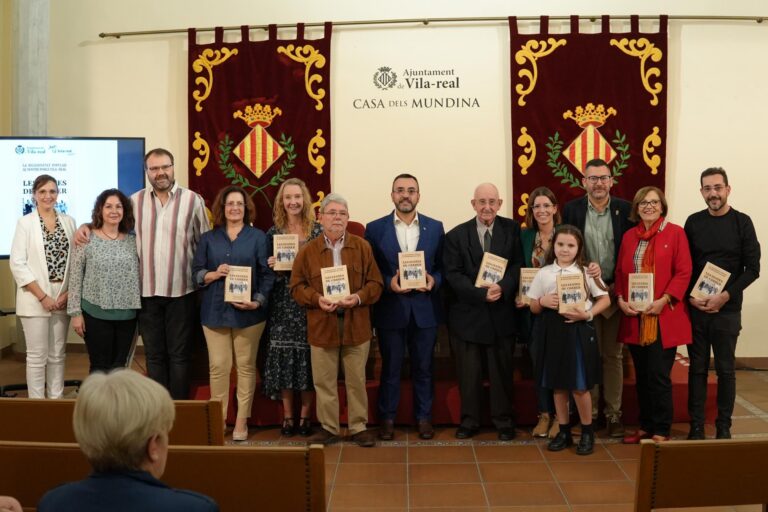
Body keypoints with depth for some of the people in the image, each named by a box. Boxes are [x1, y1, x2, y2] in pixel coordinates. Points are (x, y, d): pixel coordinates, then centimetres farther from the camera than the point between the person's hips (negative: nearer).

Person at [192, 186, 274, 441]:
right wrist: (214, 274, -12)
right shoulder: (208, 238, 10)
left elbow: (267, 274, 1)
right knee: (218, 366, 0)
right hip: (215, 311, 1)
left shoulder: (257, 237, 4)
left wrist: (258, 301, -12)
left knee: (246, 366, 5)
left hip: (248, 312, -1)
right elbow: (196, 272, 8)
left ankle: (242, 421, 14)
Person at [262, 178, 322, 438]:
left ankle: (305, 416, 14)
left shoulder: (318, 230, 2)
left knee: (308, 356, 1)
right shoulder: (273, 232, 6)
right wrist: (272, 267, -9)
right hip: (282, 304, 1)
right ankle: (287, 416, 14)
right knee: (283, 355, 2)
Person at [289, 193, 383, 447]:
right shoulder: (307, 250, 2)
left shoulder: (362, 247, 2)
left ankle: (358, 426, 22)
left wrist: (359, 297, -18)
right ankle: (328, 427, 22)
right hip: (322, 326, 0)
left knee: (356, 381, 9)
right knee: (324, 381, 9)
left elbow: (375, 283, 0)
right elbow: (297, 286, 2)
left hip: (356, 326, 0)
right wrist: (317, 299, -16)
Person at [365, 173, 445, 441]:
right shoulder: (375, 228, 0)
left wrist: (434, 280, -14)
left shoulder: (435, 227, 4)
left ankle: (424, 417, 26)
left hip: (425, 309, 1)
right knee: (390, 368, 10)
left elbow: (443, 266, 6)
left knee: (423, 368, 11)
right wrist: (388, 283, -17)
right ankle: (387, 418, 24)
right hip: (390, 309, -1)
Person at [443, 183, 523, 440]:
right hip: (467, 313, 0)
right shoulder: (456, 235, 0)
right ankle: (469, 420, 24)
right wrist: (481, 293, -20)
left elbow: (518, 265, -3)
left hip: (501, 313, 0)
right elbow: (453, 274, -7)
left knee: (502, 371, 10)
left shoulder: (512, 229, 2)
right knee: (468, 373, 9)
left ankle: (504, 420, 25)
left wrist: (502, 287, -21)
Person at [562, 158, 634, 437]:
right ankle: (589, 412, 17)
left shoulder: (625, 209, 1)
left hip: (616, 292, 1)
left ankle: (613, 413, 17)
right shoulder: (571, 209, 0)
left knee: (613, 355, 8)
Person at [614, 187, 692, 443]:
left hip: (663, 317, -5)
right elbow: (620, 272, 13)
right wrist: (621, 299, -2)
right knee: (641, 376, 12)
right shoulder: (629, 236, 12)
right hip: (634, 317, 5)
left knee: (659, 376, -3)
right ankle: (645, 427, 23)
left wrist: (664, 300, -16)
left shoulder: (675, 233, -2)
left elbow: (684, 272, -7)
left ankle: (661, 431, 11)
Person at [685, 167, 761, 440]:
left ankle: (724, 426, 17)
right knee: (697, 368, 6)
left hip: (727, 309, -1)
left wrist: (726, 296, -13)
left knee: (725, 369, 6)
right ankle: (696, 425, 14)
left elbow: (752, 268, -3)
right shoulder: (693, 222, 5)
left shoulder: (742, 222, 0)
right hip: (695, 308, 2)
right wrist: (690, 296, -8)